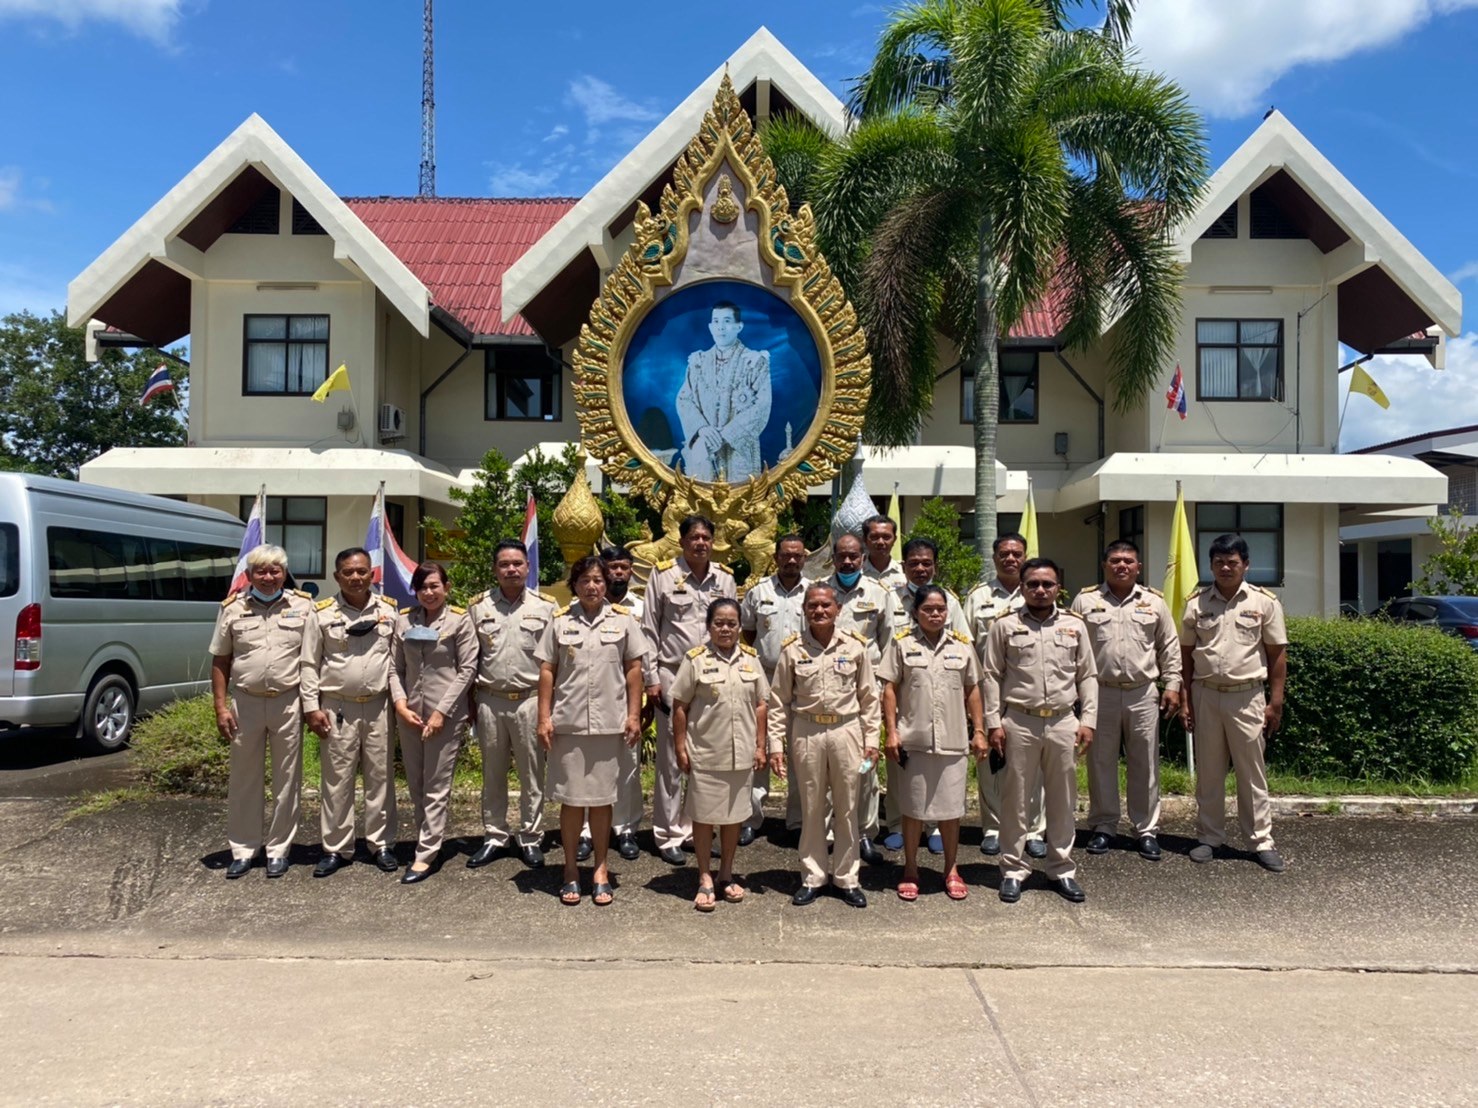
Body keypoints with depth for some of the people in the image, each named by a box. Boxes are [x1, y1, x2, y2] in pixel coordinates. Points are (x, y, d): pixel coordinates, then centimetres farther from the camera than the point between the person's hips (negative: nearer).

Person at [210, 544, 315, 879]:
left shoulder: (303, 607, 0)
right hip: (245, 703, 1)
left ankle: (279, 850, 19)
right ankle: (242, 850, 24)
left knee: (286, 779, 7)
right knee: (243, 779, 11)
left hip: (288, 704, -1)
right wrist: (220, 707, -1)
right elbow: (220, 661, 6)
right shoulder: (232, 609, 4)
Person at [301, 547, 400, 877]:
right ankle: (336, 849, 18)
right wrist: (311, 707, -4)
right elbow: (310, 664, 1)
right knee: (336, 780, 7)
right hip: (337, 708, -1)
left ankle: (382, 844, 19)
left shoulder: (389, 610, 3)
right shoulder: (322, 613, 0)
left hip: (378, 707, 1)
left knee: (381, 777, 8)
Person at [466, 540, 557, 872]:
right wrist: (471, 704, 6)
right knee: (492, 772, 11)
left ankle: (531, 838, 16)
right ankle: (494, 836, 23)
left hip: (531, 699, -2)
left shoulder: (546, 606, 0)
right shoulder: (478, 606, 5)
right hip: (490, 700, 2)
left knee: (532, 772, 5)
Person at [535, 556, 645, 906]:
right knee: (571, 798, 7)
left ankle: (600, 870, 19)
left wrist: (634, 715, -1)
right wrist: (544, 718, -2)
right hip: (568, 723, 0)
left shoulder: (623, 619, 3)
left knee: (601, 798, 8)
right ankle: (571, 869, 20)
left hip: (608, 723, 0)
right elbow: (547, 671, 4)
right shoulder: (560, 621, 4)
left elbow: (634, 668, 5)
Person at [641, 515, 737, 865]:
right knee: (672, 759, 2)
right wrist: (652, 677, -4)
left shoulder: (725, 578, 8)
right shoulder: (663, 575, -1)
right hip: (673, 675, -3)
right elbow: (649, 628, 0)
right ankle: (668, 836, 10)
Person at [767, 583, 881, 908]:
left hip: (846, 731, 0)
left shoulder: (854, 646, -2)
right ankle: (812, 878, 24)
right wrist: (776, 744, -3)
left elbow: (869, 697, 4)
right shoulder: (792, 649, -3)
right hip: (806, 732, 0)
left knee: (847, 809, 10)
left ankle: (846, 878, 24)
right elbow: (779, 701, 1)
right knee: (811, 808, 10)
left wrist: (871, 739, 1)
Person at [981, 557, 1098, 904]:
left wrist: (1088, 720, 1)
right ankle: (1013, 870, 16)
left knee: (1062, 800, 10)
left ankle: (1062, 869, 24)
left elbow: (1087, 676, 10)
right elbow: (991, 676, 0)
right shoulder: (1005, 626, 1)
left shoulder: (1074, 625, 8)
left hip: (1064, 723, 2)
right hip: (1019, 723, -2)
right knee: (1015, 799, 5)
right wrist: (993, 723, -5)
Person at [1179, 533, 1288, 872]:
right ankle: (1210, 837, 20)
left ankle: (1262, 841, 15)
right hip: (1206, 695, 2)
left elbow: (1277, 654, 1)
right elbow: (1186, 653, 7)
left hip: (1247, 696, -2)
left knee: (1252, 772, 5)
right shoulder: (1196, 603, 3)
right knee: (1208, 772, 10)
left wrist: (1275, 703, -2)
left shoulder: (1264, 602, -1)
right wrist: (1184, 699, 3)